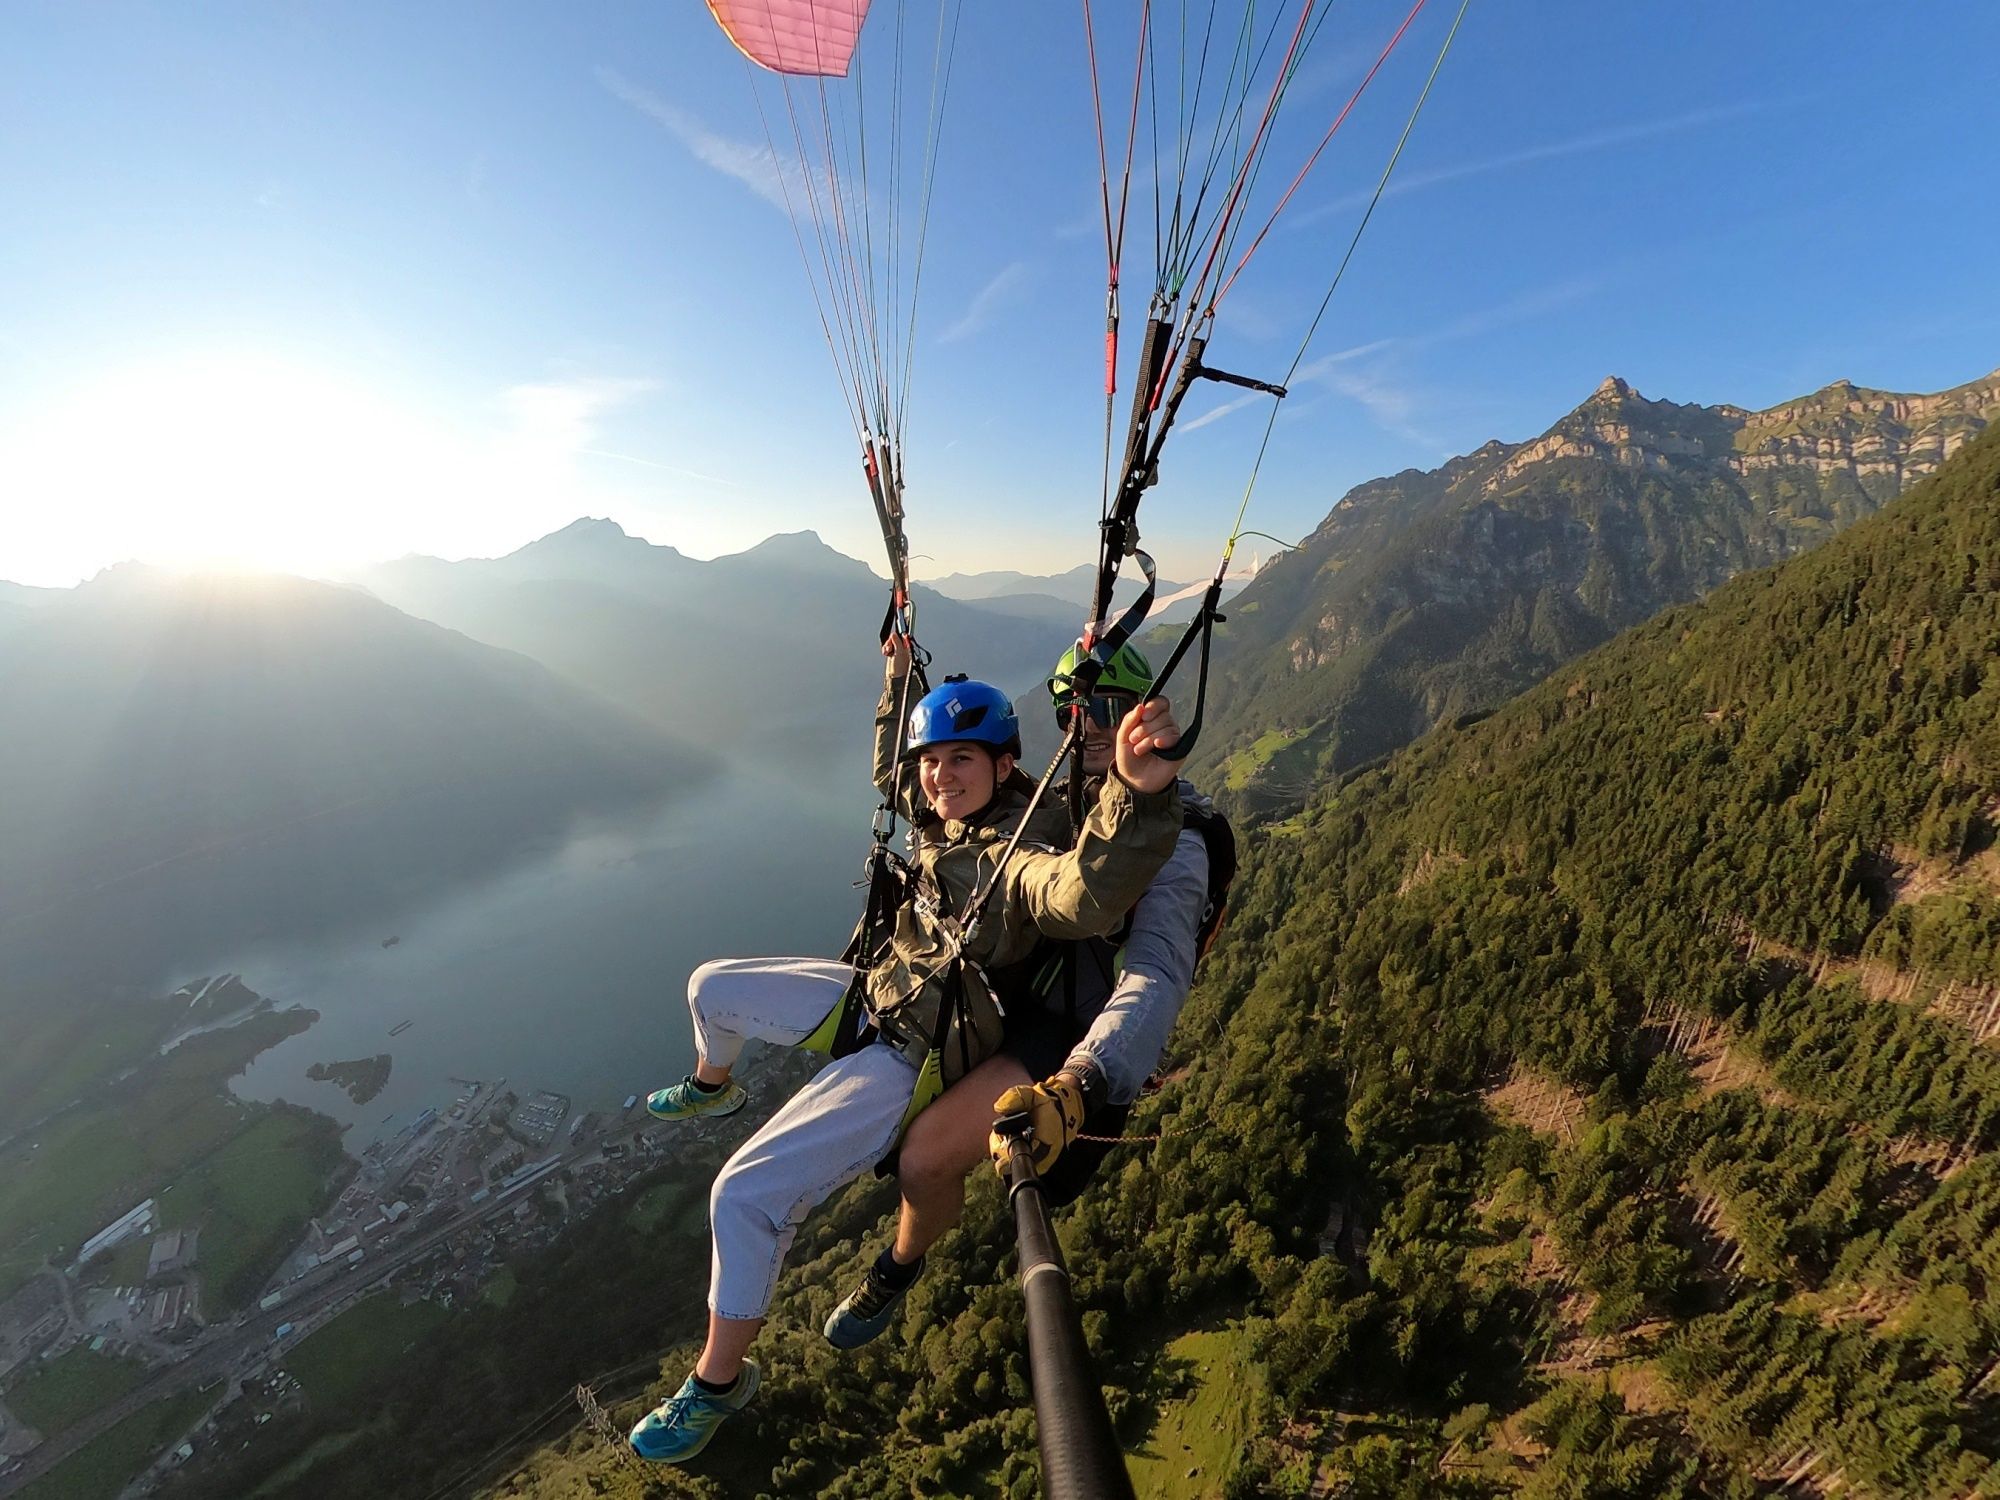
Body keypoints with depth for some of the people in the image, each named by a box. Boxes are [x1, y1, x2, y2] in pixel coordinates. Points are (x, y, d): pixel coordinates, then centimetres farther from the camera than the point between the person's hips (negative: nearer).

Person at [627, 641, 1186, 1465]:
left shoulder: (1023, 852, -28)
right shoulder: (945, 813, -2)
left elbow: (1086, 897, -51)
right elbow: (889, 771, 21)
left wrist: (1138, 792, -67)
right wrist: (899, 677, 20)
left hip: (912, 1057, -9)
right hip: (875, 994, 9)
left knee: (747, 1191, -16)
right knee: (711, 986, 21)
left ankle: (719, 1379, 14)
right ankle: (710, 1087, 57)